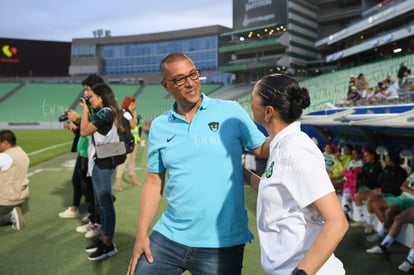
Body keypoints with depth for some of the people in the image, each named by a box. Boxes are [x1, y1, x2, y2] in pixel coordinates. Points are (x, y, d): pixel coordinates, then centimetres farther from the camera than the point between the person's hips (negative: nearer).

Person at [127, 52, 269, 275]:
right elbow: (153, 182, 7)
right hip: (168, 236, 3)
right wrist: (141, 235, 4)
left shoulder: (230, 112, -5)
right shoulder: (159, 126, 4)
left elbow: (263, 149, -1)